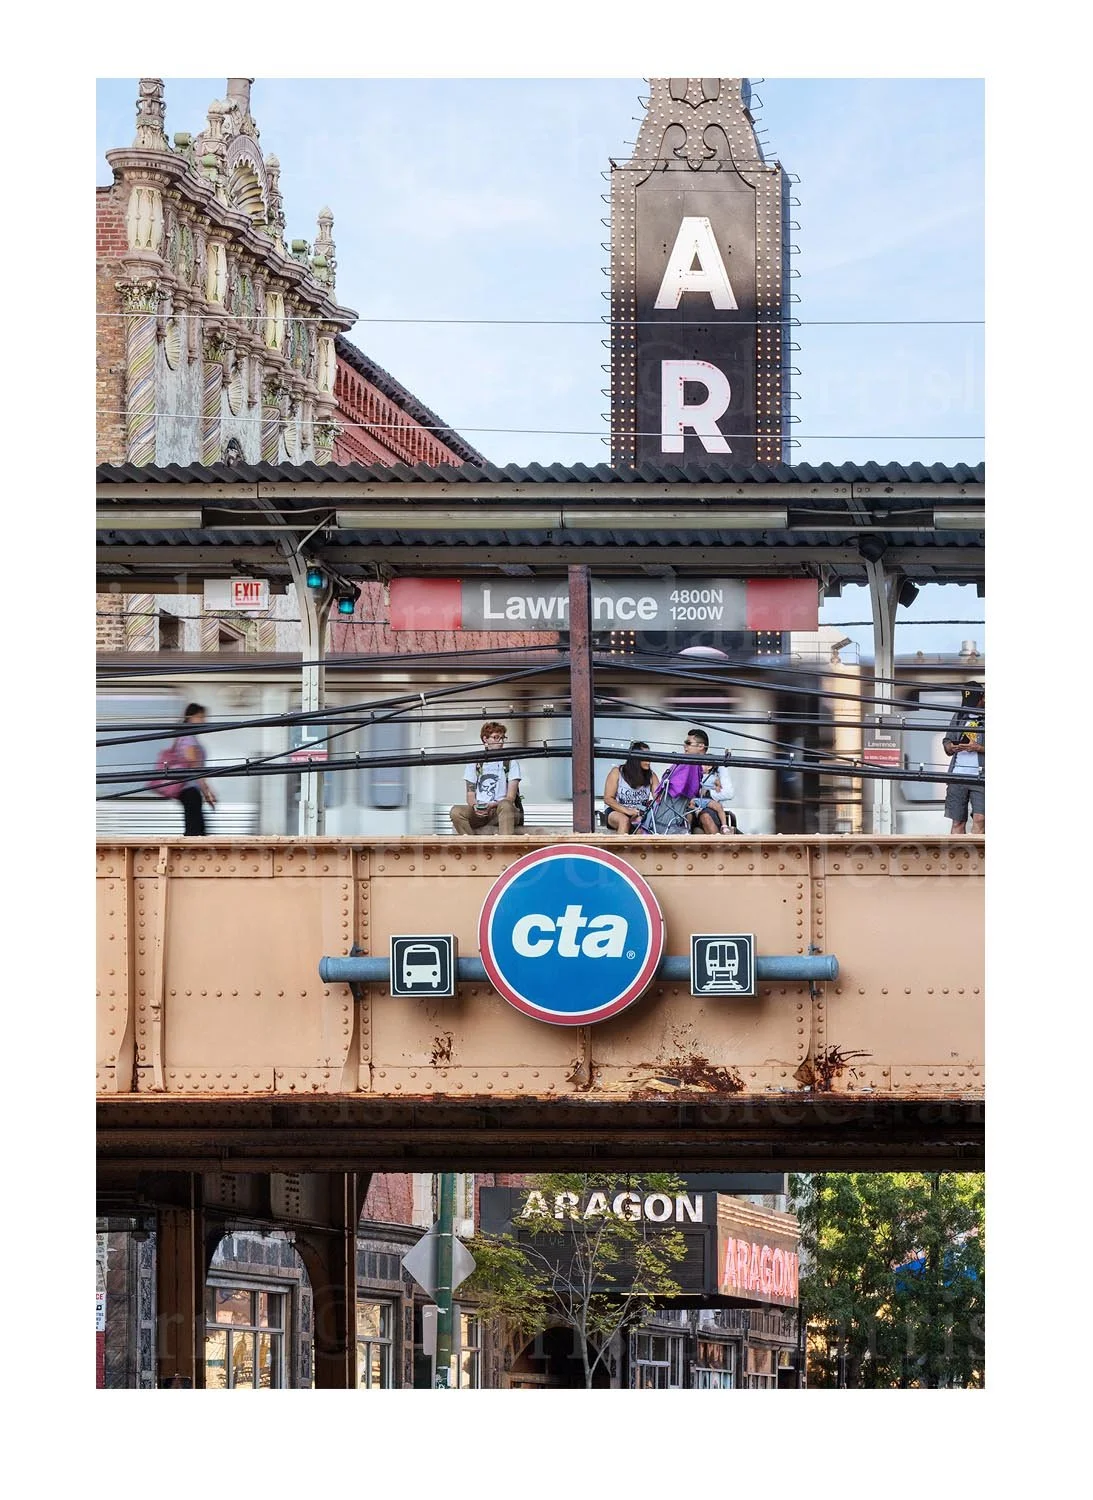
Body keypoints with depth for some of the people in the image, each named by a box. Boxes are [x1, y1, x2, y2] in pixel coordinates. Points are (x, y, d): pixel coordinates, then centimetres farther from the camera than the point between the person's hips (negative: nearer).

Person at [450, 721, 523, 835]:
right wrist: (475, 806, -14)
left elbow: (510, 797, -1)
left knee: (505, 805, -38)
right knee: (456, 811, -28)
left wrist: (492, 806, -19)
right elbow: (470, 794, 10)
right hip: (478, 813, 2)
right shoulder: (474, 763, 13)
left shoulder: (511, 762, 7)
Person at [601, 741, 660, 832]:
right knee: (624, 820, -36)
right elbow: (608, 799, -6)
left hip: (640, 814, 2)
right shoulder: (617, 772, -3)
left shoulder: (651, 776, 5)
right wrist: (626, 811, -20)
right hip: (616, 812, -2)